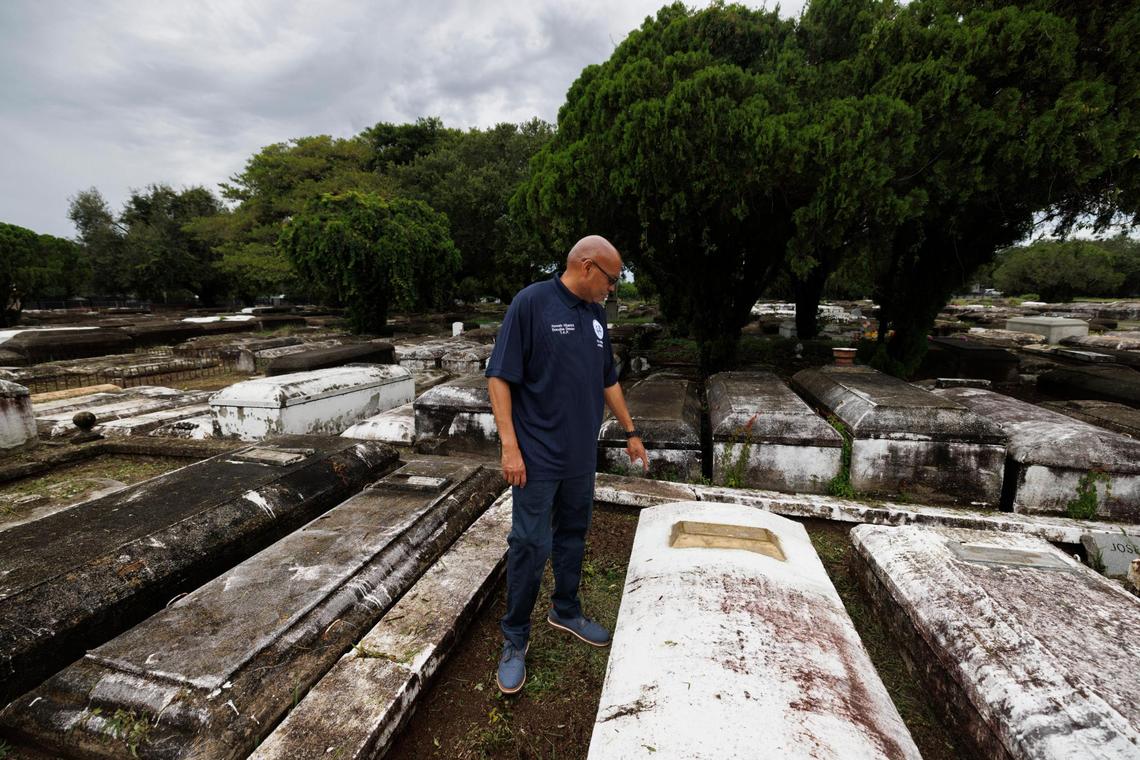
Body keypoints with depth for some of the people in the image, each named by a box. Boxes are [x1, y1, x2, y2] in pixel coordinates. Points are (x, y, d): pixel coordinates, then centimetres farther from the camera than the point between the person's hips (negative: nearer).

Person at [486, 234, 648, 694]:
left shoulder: (595, 313, 9)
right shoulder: (531, 302, -12)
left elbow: (608, 380, 17)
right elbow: (500, 376, -14)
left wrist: (630, 432, 20)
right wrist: (509, 445, -18)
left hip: (582, 455, 7)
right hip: (538, 456, -6)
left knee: (572, 538, 19)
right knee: (530, 546, 2)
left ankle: (566, 611, 40)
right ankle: (515, 639, 22)